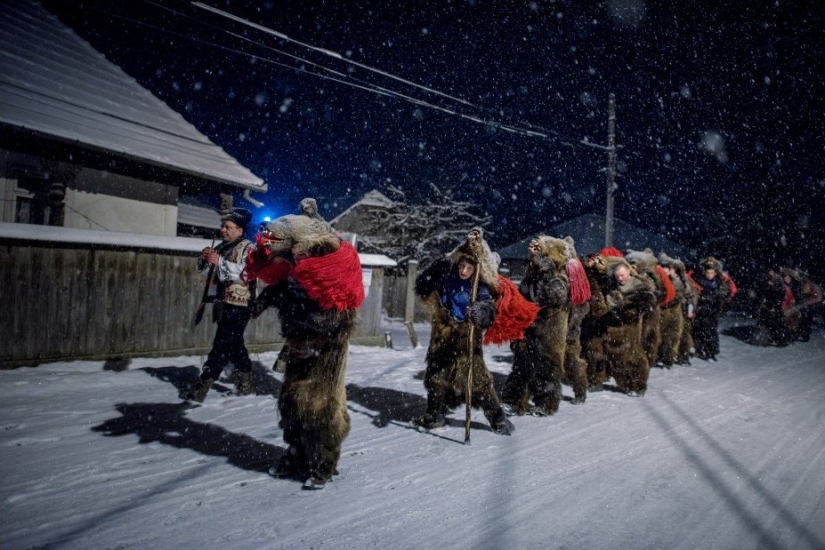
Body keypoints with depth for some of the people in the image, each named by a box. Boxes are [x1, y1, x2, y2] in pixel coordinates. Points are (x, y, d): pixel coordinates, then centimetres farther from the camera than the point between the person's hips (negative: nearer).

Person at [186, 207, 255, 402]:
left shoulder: (246, 246, -7)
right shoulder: (221, 247, 17)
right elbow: (202, 268, 19)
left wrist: (220, 262, -27)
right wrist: (204, 258, -4)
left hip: (237, 306, -9)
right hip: (221, 304, 9)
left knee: (222, 346, -8)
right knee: (234, 345, 16)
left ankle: (202, 386, -7)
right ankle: (245, 381, 28)